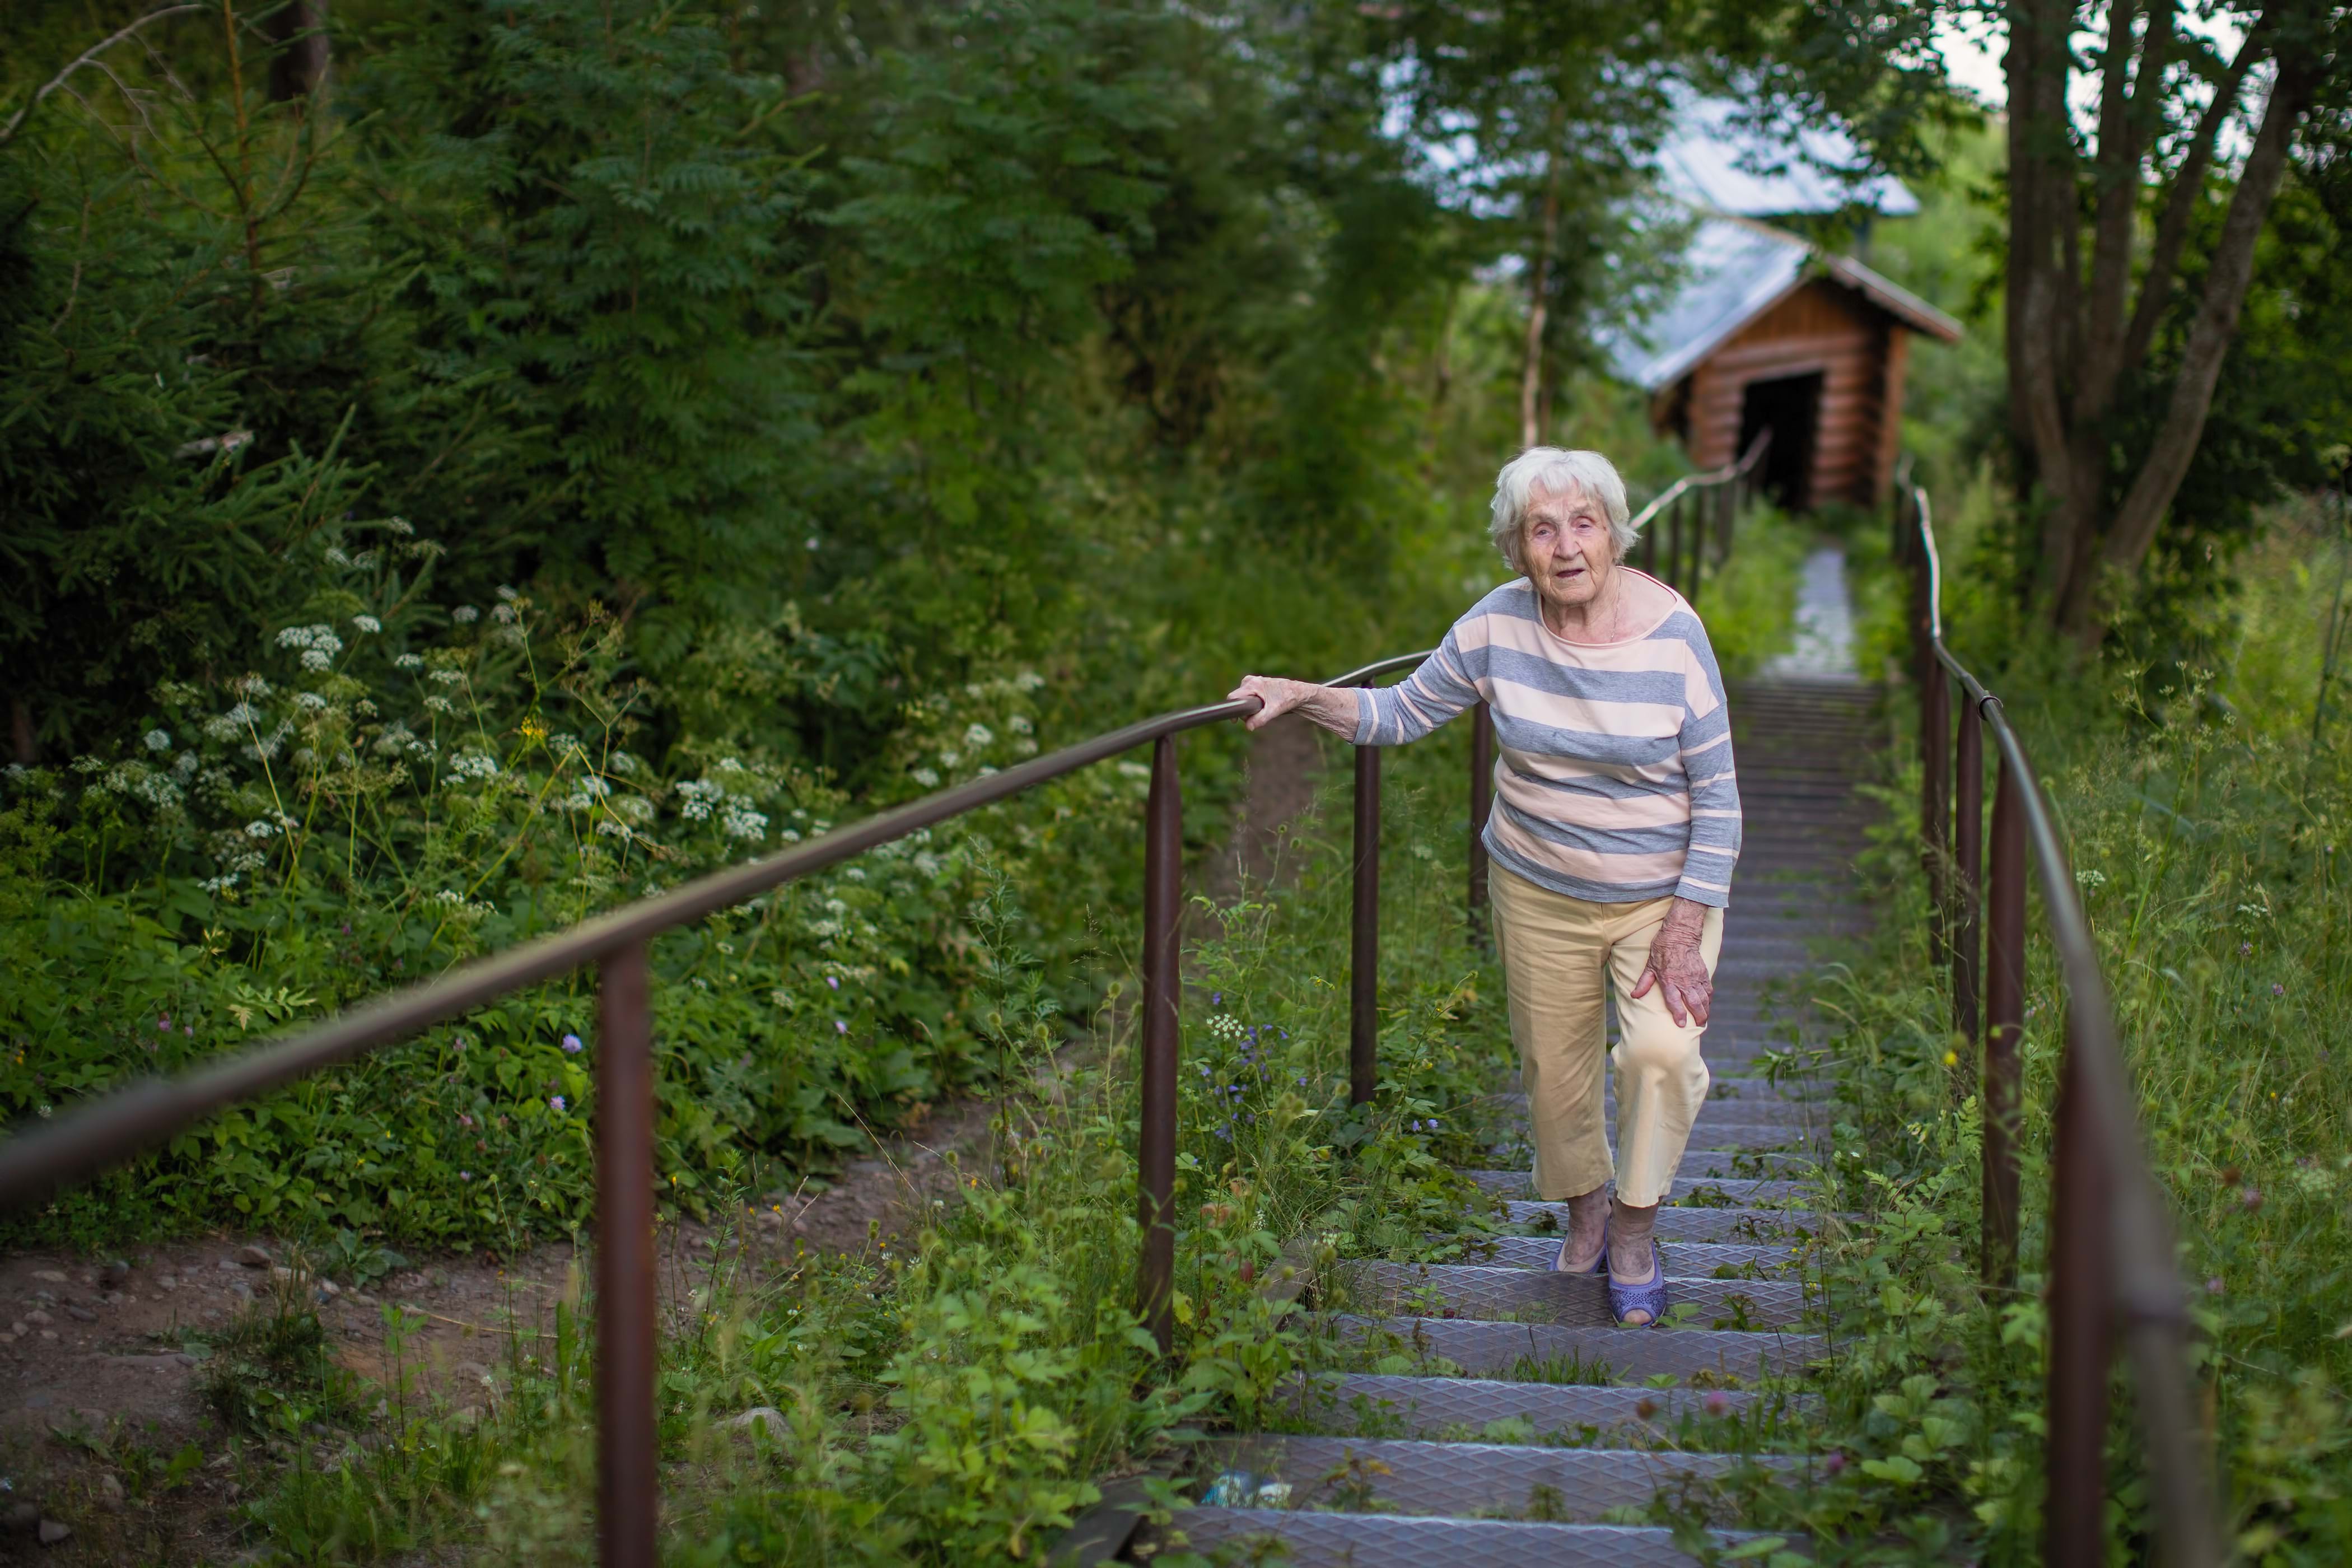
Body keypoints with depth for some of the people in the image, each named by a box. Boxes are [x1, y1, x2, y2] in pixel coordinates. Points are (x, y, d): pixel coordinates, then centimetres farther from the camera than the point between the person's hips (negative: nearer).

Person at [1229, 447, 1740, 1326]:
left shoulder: (1672, 635, -19)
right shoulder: (1500, 626, -12)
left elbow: (1718, 793, -14)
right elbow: (1405, 713, 1)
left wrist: (1686, 927, -17)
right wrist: (1304, 697, -14)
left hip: (1663, 890, -3)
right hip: (1538, 891, 3)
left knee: (1662, 1049, -22)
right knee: (1552, 1066, 13)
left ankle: (1635, 1234, 1)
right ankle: (1583, 1208, 41)